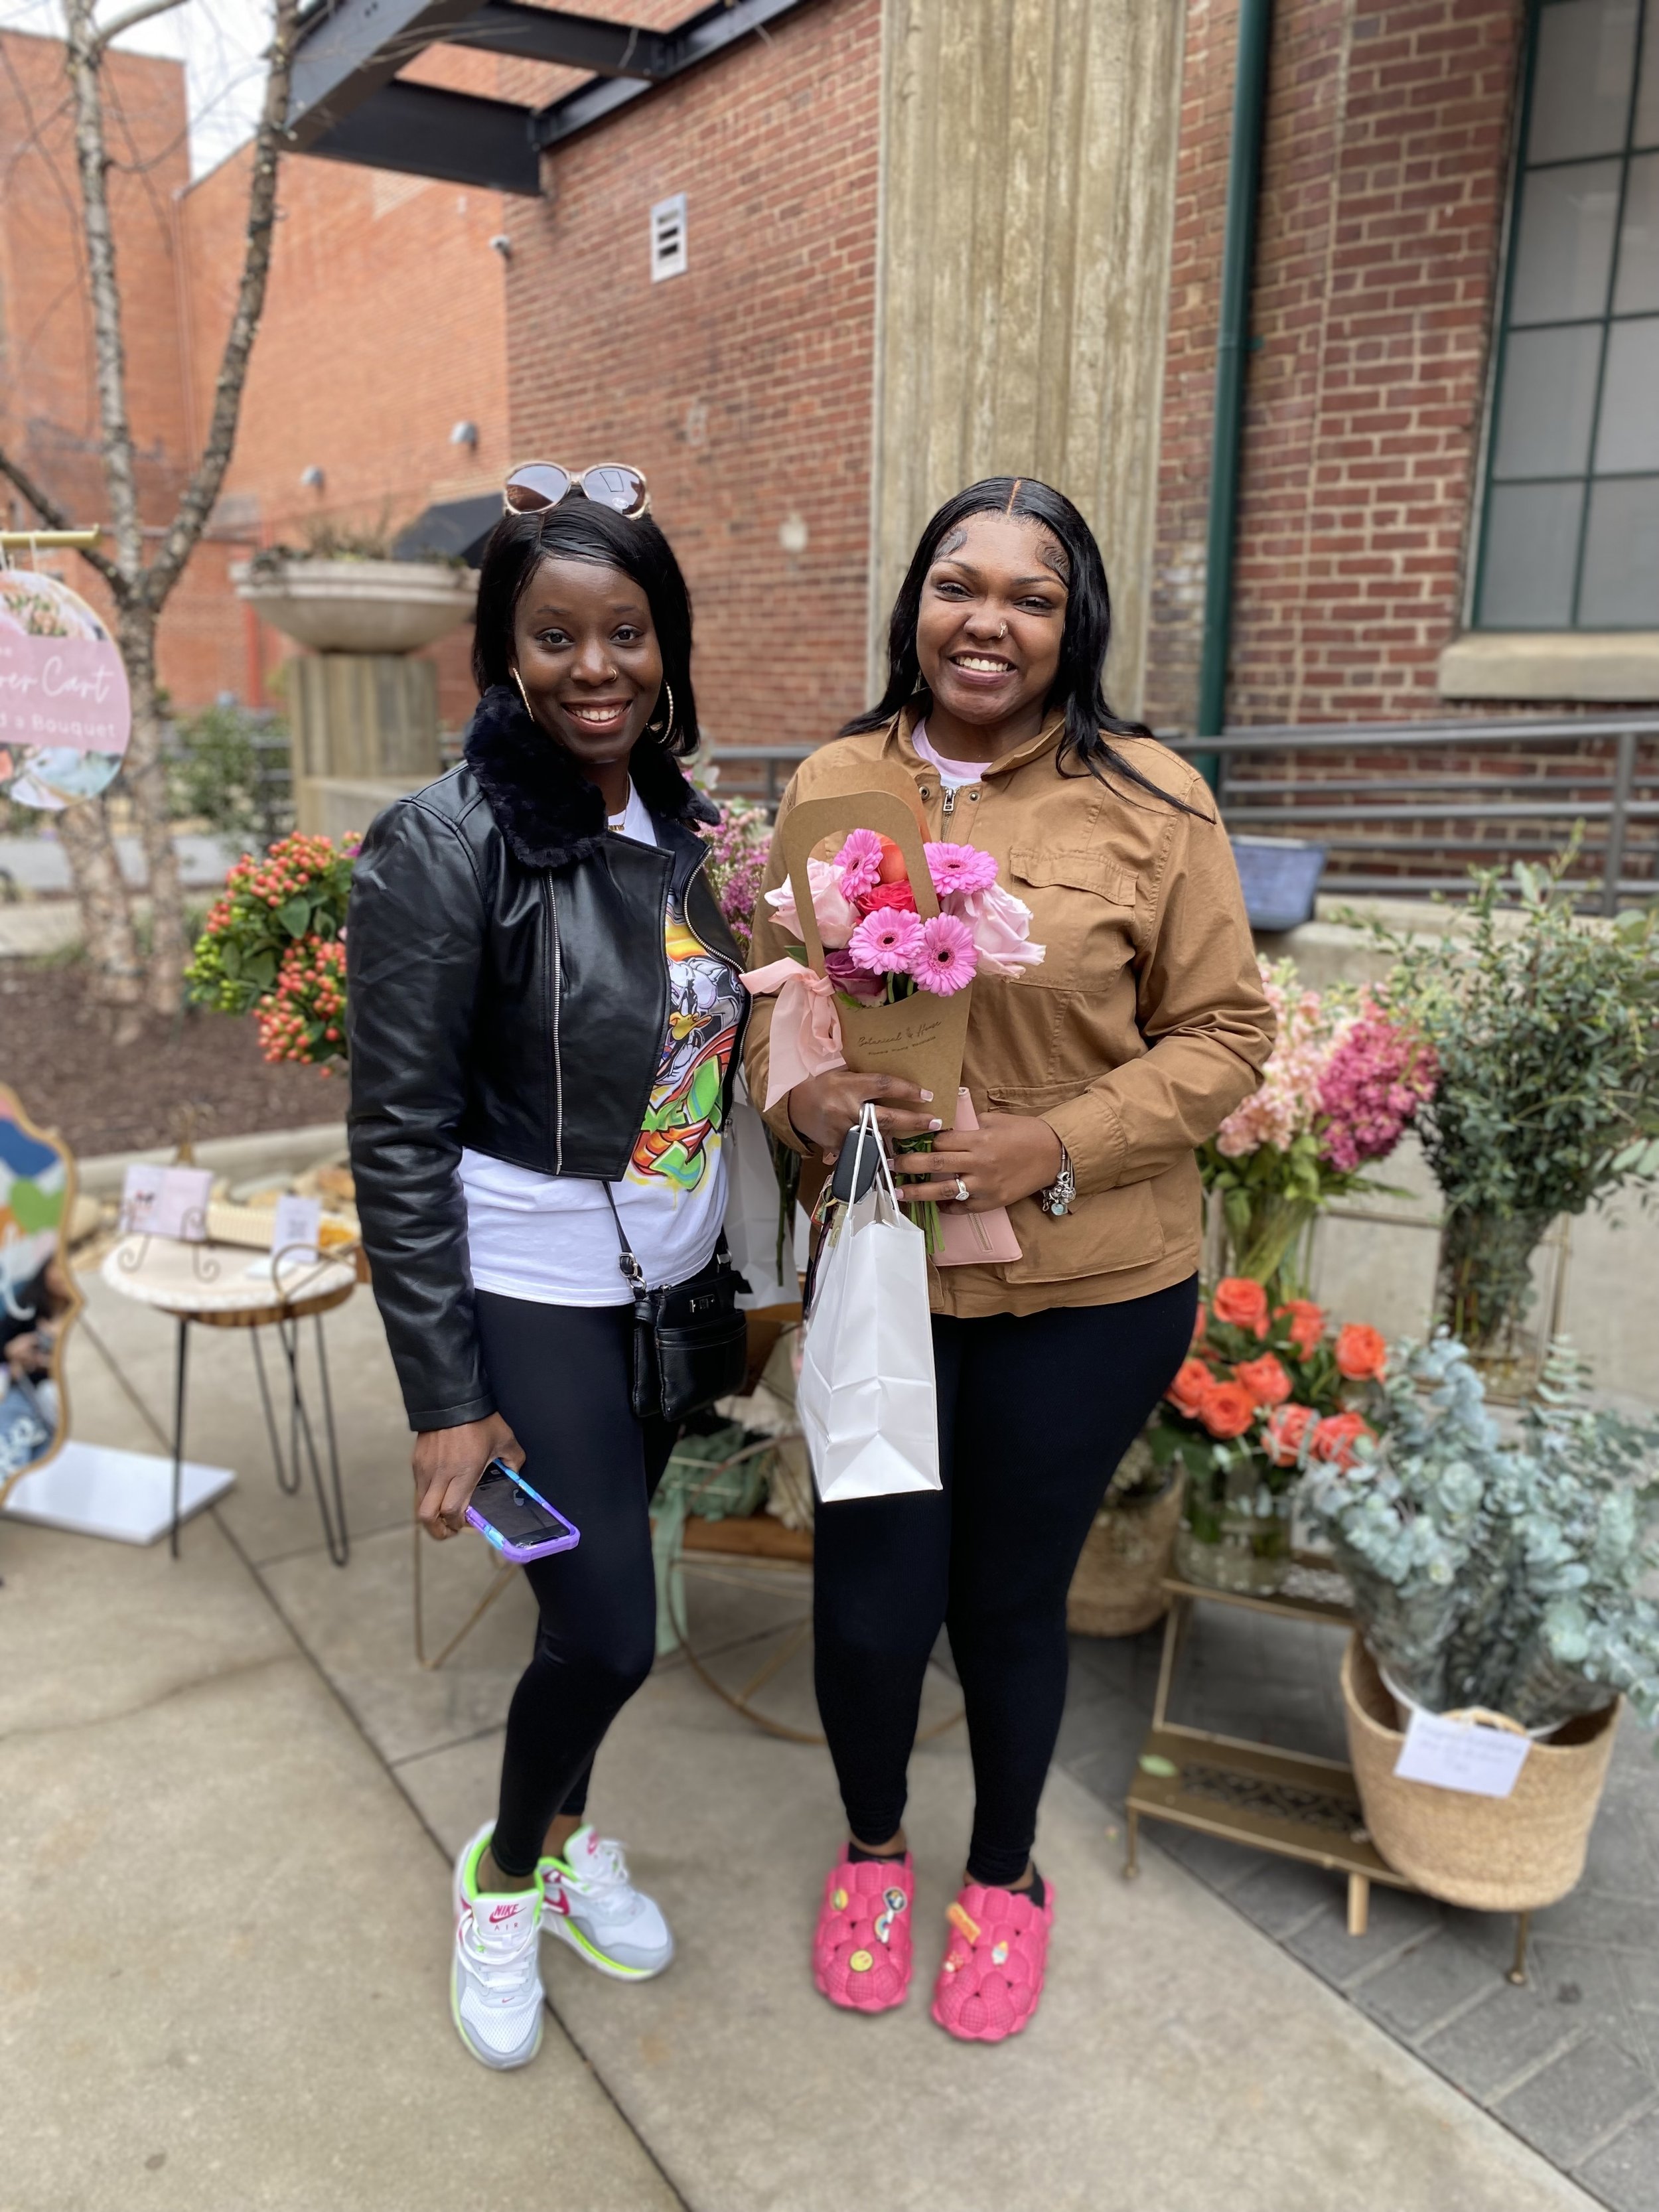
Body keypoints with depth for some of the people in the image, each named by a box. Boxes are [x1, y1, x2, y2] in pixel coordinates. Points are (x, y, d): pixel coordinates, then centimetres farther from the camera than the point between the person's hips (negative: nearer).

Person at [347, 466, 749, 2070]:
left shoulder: (684, 827, 1)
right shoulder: (446, 846, -17)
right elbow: (398, 1138, -15)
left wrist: (728, 1279, 11)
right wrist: (445, 1398, -15)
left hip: (672, 1281, 6)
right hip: (533, 1292, -5)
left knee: (604, 1599, 17)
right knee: (609, 1631, -2)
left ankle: (565, 1835, 45)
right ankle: (503, 1875, 30)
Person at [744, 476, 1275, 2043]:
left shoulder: (1148, 802, -8)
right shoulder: (833, 785, 0)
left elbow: (1223, 1034, -6)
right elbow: (770, 993, 8)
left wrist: (1058, 1146, -19)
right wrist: (808, 1098, -13)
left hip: (1086, 1289, -2)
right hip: (878, 1268, 2)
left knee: (1009, 1602, 15)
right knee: (869, 1607, 9)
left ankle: (1005, 1872, 47)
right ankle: (872, 1846, 45)